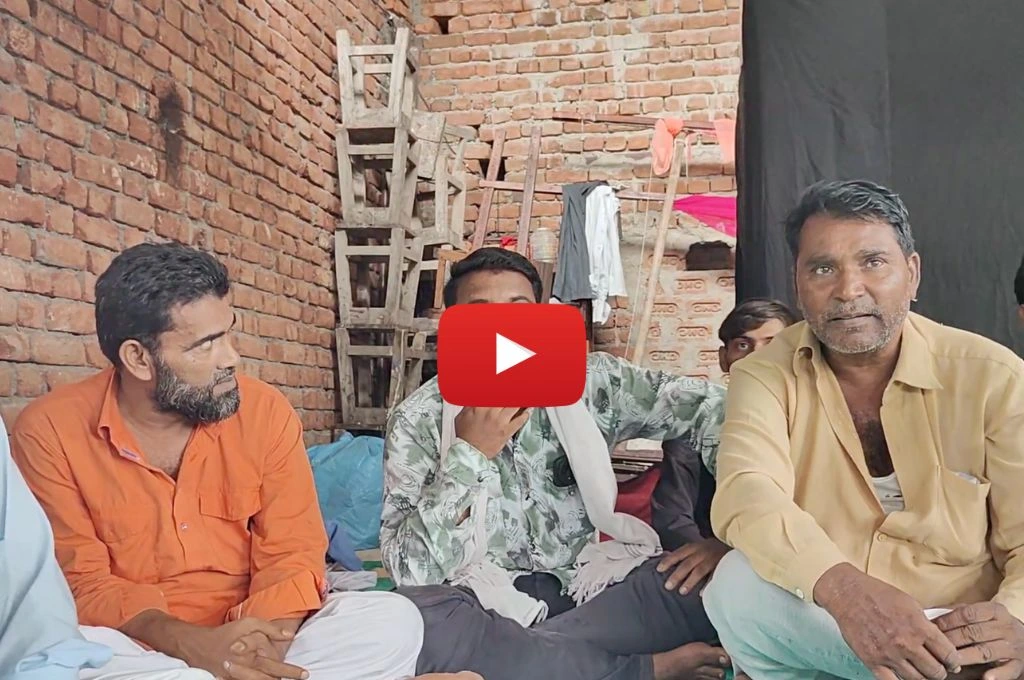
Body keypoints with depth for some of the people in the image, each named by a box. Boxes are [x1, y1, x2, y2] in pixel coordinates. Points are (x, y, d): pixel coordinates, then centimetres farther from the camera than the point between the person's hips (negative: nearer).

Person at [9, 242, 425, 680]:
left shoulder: (264, 411, -4)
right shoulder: (50, 432, -8)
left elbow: (292, 551, -4)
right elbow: (80, 581, -10)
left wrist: (262, 642, -26)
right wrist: (191, 644, -28)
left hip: (255, 635, 2)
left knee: (394, 621, -20)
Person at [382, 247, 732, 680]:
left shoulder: (589, 382, -4)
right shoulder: (418, 421, -8)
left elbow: (715, 409, -5)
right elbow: (411, 571, -15)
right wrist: (470, 454, -24)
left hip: (583, 591, 1)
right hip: (483, 605, 0)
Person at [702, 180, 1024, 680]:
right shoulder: (764, 375, -4)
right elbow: (746, 494, -23)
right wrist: (843, 588, -42)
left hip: (963, 633, -3)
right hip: (817, 618, 3)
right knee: (738, 584, -28)